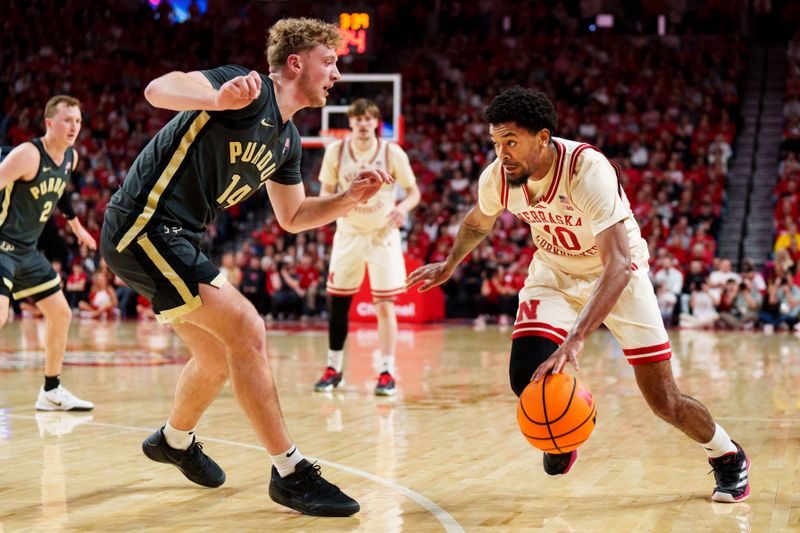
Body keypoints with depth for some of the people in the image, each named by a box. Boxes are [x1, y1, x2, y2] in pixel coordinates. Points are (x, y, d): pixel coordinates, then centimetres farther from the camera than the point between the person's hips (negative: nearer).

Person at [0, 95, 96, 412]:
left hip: (27, 250, 9)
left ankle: (51, 392, 29)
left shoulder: (71, 158, 5)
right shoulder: (28, 154, -20)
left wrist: (76, 226, 34)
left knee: (61, 315, 15)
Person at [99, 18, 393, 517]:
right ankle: (291, 474, -10)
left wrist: (350, 198, 7)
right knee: (245, 331, -16)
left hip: (173, 239, 10)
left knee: (218, 357, 20)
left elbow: (292, 217, 24)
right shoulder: (250, 91, -14)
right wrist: (219, 99, -50)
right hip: (145, 225, -10)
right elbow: (158, 89, -30)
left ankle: (175, 440, 48)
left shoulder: (287, 139, 13)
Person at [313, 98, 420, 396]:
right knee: (337, 302, 4)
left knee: (384, 305, -7)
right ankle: (334, 369, 18)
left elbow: (413, 191, -5)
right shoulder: (336, 151, -8)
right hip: (348, 233, 2)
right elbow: (326, 190, 2)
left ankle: (387, 373, -2)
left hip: (382, 234, -2)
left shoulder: (392, 153, -13)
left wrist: (403, 207, -27)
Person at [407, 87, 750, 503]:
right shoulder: (496, 178, -19)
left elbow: (617, 266, -45)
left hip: (617, 272, -4)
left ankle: (727, 455, 25)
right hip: (555, 272, 4)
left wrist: (576, 339, -54)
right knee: (528, 376, -20)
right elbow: (478, 222, 9)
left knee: (663, 401, -6)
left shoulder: (588, 169, -36)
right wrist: (449, 265, 16)